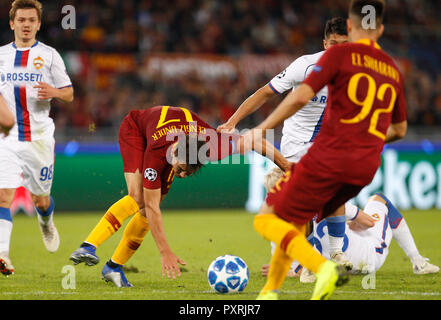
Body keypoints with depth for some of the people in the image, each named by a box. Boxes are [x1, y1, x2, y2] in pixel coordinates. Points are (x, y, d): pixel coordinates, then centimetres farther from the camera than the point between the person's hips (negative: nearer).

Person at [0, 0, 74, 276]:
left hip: (39, 137, -1)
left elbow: (69, 94, 5)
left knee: (40, 198, 11)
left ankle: (47, 223, 47)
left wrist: (53, 92, -17)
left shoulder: (49, 55, 3)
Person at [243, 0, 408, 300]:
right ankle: (270, 291, 13)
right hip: (367, 166, 6)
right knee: (294, 221, 22)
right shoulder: (393, 70, 17)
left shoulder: (341, 54, 0)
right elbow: (399, 130, 26)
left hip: (329, 155, -6)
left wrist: (262, 128, -3)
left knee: (268, 219, -1)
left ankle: (324, 267, -23)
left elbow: (301, 96, -12)